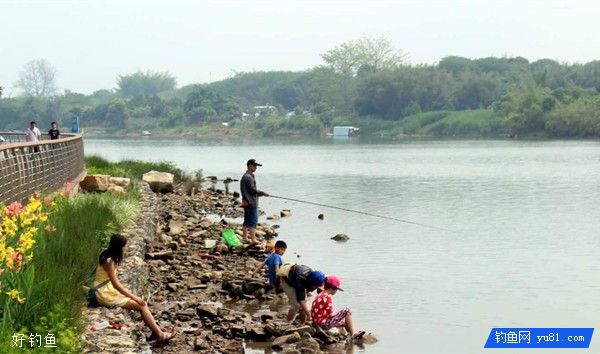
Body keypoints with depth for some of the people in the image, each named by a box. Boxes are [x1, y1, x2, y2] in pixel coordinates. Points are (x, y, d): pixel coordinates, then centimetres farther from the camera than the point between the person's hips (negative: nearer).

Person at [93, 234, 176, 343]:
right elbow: (116, 284, -22)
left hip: (111, 290, 9)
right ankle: (160, 335, -8)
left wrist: (129, 293, 8)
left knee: (142, 302, 1)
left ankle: (155, 331, -2)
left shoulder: (111, 257, 8)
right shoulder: (109, 261, -22)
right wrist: (133, 297, -17)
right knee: (141, 305, -11)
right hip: (107, 295, -9)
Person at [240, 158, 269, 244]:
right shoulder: (249, 177, -16)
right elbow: (252, 190, -19)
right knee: (253, 221, -9)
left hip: (247, 202, 10)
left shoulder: (245, 176, 17)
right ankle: (253, 239, -9)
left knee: (247, 221, 14)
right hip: (251, 202, -10)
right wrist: (263, 193, -9)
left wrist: (260, 193, 19)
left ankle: (245, 238, 19)